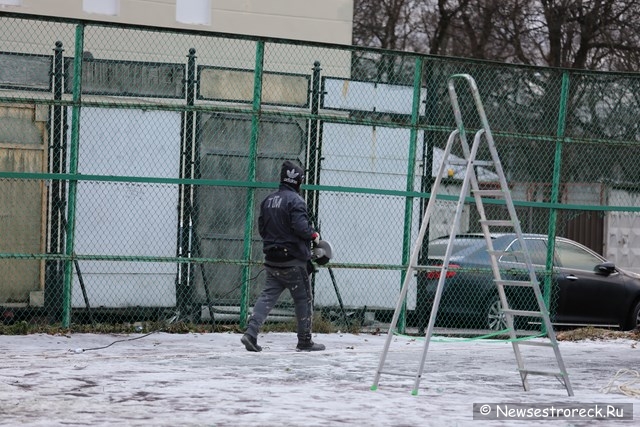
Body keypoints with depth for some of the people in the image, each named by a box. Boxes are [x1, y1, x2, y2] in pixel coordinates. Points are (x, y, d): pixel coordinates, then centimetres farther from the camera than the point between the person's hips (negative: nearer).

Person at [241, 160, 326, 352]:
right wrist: (314, 235, -4)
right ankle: (305, 341, 12)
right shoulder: (295, 200, -14)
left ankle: (251, 332, -10)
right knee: (303, 299, 6)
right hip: (293, 260, -7)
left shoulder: (268, 200, 10)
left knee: (268, 295, 6)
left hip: (272, 260, 7)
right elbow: (301, 227, -22)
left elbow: (261, 228, 15)